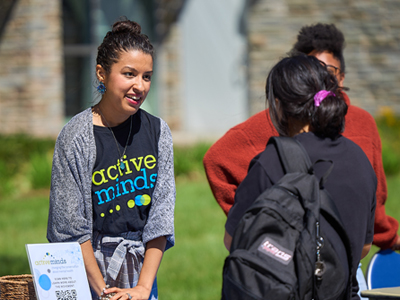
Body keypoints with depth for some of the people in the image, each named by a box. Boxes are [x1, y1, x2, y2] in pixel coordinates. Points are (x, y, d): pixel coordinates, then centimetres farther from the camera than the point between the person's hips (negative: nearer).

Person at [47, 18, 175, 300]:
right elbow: (72, 226, -9)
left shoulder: (158, 131, 2)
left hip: (143, 267, 3)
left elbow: (162, 214, 0)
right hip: (90, 267, -3)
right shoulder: (77, 136, -9)